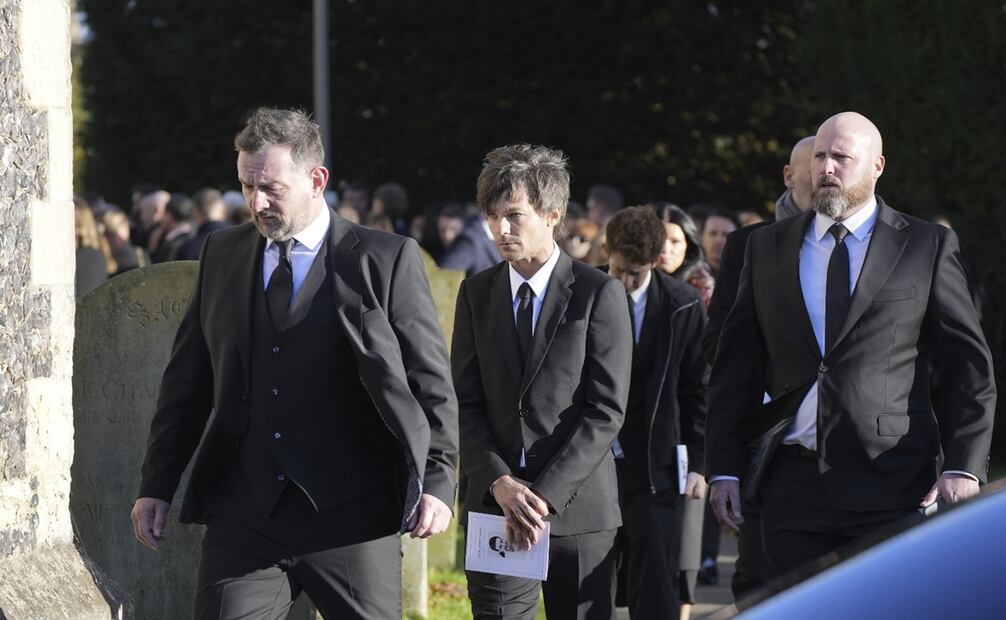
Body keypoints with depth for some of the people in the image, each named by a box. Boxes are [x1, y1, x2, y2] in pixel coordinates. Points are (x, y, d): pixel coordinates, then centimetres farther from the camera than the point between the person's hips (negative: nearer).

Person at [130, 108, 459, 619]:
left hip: (351, 519, -3)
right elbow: (187, 380, 15)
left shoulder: (387, 260, -2)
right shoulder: (221, 254, 11)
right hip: (243, 519, 3)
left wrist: (437, 482, -12)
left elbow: (430, 382, -2)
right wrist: (156, 485, 12)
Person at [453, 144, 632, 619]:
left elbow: (606, 411, -7)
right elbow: (465, 403, 7)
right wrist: (500, 482, -9)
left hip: (578, 507, -2)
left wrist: (545, 494, -14)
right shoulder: (477, 293, 9)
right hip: (495, 506, 2)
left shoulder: (599, 294, -2)